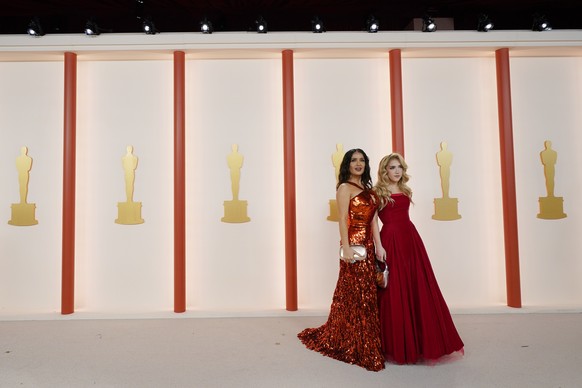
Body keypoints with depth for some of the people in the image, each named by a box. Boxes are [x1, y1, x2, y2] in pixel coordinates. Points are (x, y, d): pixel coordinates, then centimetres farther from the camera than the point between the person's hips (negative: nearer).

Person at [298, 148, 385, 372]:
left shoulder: (367, 189, 17)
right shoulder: (345, 187, -5)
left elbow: (373, 221, 11)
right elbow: (343, 220, -13)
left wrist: (378, 246, 4)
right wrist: (346, 248, -20)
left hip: (369, 246, 8)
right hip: (355, 245, -8)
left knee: (368, 294, 12)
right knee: (357, 295, -2)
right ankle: (361, 347, 8)